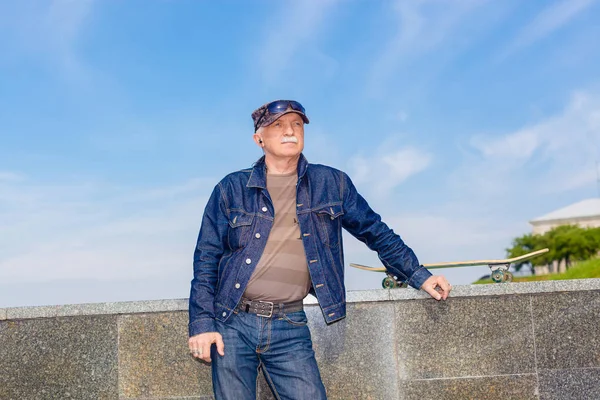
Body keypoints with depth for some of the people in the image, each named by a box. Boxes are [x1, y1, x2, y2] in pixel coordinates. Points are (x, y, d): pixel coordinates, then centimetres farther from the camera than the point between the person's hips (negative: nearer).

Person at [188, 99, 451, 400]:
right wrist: (202, 324, -4)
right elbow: (206, 258, 3)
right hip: (233, 323, 0)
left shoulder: (331, 183, 8)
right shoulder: (231, 189, 4)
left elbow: (375, 231, 16)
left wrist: (419, 276, 15)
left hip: (289, 328, 1)